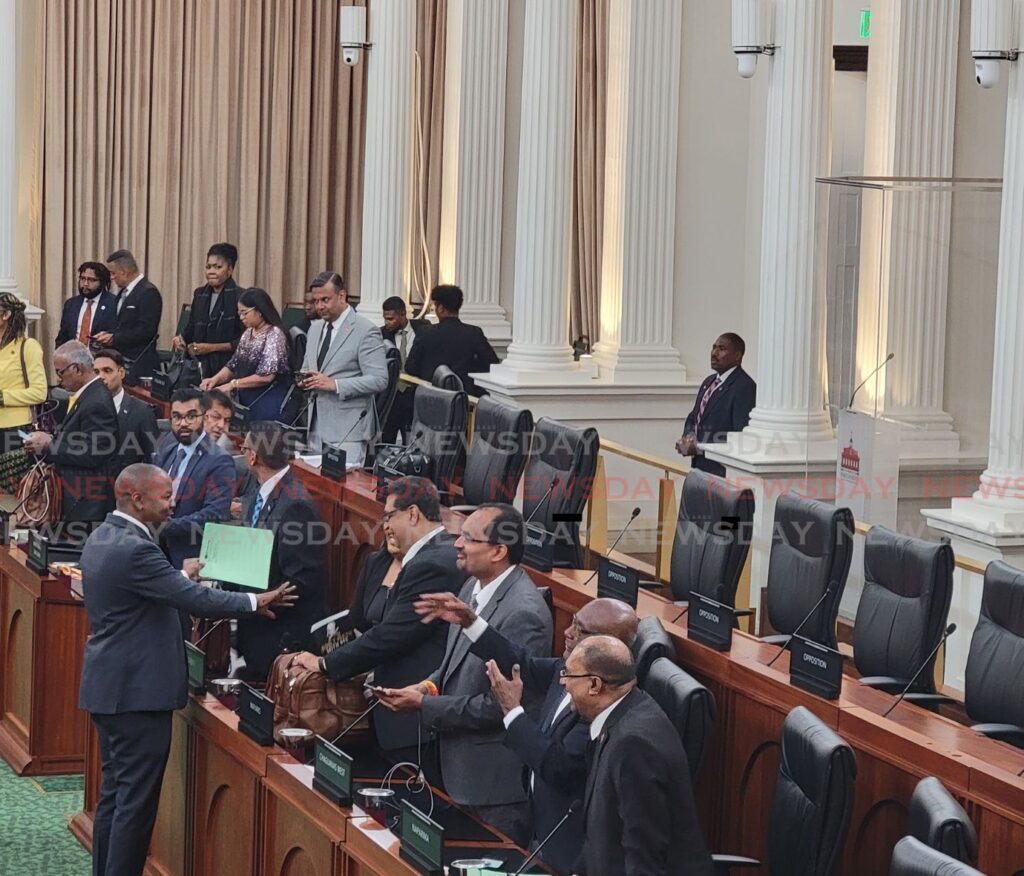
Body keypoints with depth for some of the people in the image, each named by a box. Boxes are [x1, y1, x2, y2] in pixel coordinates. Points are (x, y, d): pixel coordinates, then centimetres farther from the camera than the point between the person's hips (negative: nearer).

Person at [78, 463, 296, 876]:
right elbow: (195, 600, -21)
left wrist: (180, 576, 25)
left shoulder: (101, 537, 8)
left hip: (109, 686, 10)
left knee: (115, 793, 16)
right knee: (137, 800, -4)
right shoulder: (134, 549, -23)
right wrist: (256, 602, -10)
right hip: (137, 691, -10)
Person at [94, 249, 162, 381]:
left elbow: (146, 331, -19)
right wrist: (108, 335, 4)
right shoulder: (124, 293, 17)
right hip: (121, 362, 8)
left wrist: (114, 338, -15)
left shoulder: (148, 292, -12)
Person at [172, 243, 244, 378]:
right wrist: (181, 339, 0)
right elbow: (191, 328, 22)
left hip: (228, 367, -5)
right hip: (203, 366, 5)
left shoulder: (239, 297, -7)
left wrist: (211, 347, -13)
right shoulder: (200, 295, 13)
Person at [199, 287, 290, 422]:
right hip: (246, 402, 7)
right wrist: (215, 379, -4)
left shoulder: (274, 335, -12)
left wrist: (232, 384, -17)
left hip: (267, 404, -7)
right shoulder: (247, 334, 13)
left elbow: (266, 376, -19)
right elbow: (233, 365, 15)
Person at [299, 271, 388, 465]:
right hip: (317, 426, 7)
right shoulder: (315, 329, 16)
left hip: (348, 428, -7)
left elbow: (379, 380, -15)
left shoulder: (365, 331, -9)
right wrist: (305, 379, 2)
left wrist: (335, 384, -21)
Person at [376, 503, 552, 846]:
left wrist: (424, 705, -18)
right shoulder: (474, 587, 5)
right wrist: (430, 685, -2)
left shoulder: (523, 612, -25)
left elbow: (501, 705, -23)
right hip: (461, 768, 9)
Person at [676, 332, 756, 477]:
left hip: (723, 471, -8)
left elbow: (741, 436, -19)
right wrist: (688, 438, 3)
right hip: (701, 467, 8)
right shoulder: (709, 381, 17)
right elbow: (693, 418, 27)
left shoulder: (745, 387, -12)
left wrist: (699, 447, -17)